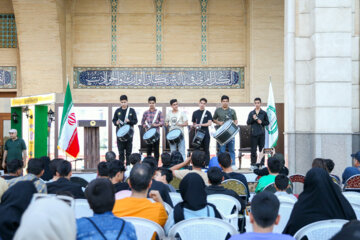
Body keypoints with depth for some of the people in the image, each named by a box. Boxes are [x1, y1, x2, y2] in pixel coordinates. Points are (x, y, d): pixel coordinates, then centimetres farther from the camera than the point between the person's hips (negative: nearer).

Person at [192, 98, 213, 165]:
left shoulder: (208, 113, 3)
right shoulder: (195, 113, 10)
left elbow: (210, 123, -7)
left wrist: (200, 125, -17)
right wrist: (194, 126, -5)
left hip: (205, 134, -2)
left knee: (206, 150, 0)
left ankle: (206, 164, 4)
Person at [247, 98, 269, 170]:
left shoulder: (264, 113, 6)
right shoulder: (251, 113, 8)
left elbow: (267, 122, 7)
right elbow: (248, 123, 7)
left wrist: (261, 122, -10)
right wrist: (253, 119, -10)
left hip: (261, 133, 0)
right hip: (254, 133, 0)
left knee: (262, 149, 3)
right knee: (253, 149, 0)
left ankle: (262, 164, 8)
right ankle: (253, 164, 5)